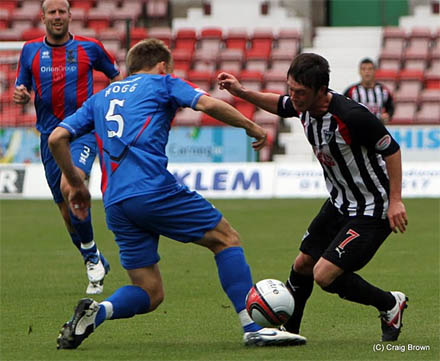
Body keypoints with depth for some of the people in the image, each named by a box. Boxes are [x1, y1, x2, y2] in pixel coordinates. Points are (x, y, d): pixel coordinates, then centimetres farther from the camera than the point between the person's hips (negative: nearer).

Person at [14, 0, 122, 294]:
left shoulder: (89, 47, 1)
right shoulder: (30, 51, 7)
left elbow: (116, 75, 17)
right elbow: (22, 90, 13)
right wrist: (20, 95, -9)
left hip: (83, 131, -4)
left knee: (69, 187, -29)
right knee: (67, 209, 6)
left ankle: (91, 252, -10)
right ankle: (96, 264, 24)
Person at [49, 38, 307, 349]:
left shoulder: (100, 98, 27)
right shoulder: (161, 83, 14)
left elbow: (57, 138, 19)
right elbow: (207, 104, -4)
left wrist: (76, 184, 28)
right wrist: (251, 127, 6)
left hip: (114, 204, 5)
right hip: (154, 189, -5)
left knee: (150, 293, 12)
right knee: (226, 239, 9)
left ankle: (97, 311, -16)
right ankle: (253, 328, -2)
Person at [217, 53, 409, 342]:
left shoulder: (352, 116, -31)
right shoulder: (304, 106, -7)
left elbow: (391, 149, -20)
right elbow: (280, 105, 18)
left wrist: (395, 201, -20)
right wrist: (242, 92, 7)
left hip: (372, 211, -8)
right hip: (340, 203, 8)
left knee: (325, 275, -15)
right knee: (303, 264, 14)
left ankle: (390, 304, 8)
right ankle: (287, 330, 36)